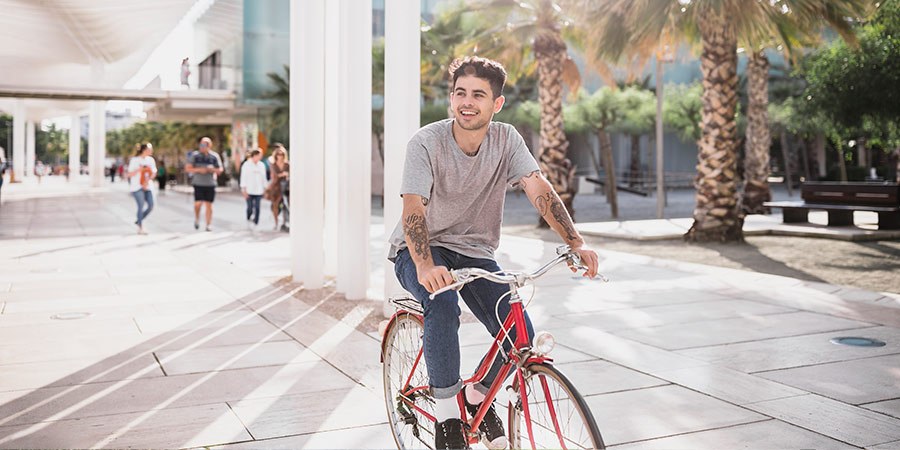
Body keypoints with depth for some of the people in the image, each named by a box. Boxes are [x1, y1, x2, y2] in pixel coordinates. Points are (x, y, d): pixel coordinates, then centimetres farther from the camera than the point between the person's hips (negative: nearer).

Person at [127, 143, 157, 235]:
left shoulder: (150, 160, 7)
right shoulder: (134, 160, -7)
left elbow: (154, 173, 9)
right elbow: (129, 174, -5)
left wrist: (148, 180, -10)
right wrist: (139, 170, -21)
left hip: (147, 186, 5)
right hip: (136, 186, -5)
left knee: (150, 206, -2)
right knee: (141, 205, -12)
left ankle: (138, 221, 21)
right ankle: (140, 228, -1)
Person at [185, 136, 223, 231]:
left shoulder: (215, 156, 5)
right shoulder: (195, 155, 1)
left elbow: (220, 170, 10)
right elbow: (187, 168, 0)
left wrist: (213, 169, -12)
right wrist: (199, 170, -15)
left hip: (210, 184, 1)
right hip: (198, 183, -1)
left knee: (209, 205, 2)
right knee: (198, 203, -10)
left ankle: (209, 224, 9)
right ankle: (197, 218, 18)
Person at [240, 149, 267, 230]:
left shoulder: (261, 165, 9)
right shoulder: (246, 165, -1)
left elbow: (264, 177, 13)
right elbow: (243, 178, -2)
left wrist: (264, 189, 9)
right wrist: (244, 190, -7)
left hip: (258, 190, 3)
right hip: (249, 191, -3)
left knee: (257, 207, -5)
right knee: (250, 207, 0)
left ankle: (255, 222, 2)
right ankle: (249, 221, 19)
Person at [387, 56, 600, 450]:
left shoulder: (506, 140, -8)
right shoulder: (426, 143, -19)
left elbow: (539, 190, -19)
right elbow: (413, 208, -31)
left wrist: (576, 243, -33)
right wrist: (425, 266, -48)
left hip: (474, 251, 4)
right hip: (420, 250, -3)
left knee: (520, 334, -13)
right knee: (443, 304, -35)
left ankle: (479, 395, 18)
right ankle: (447, 412, -16)